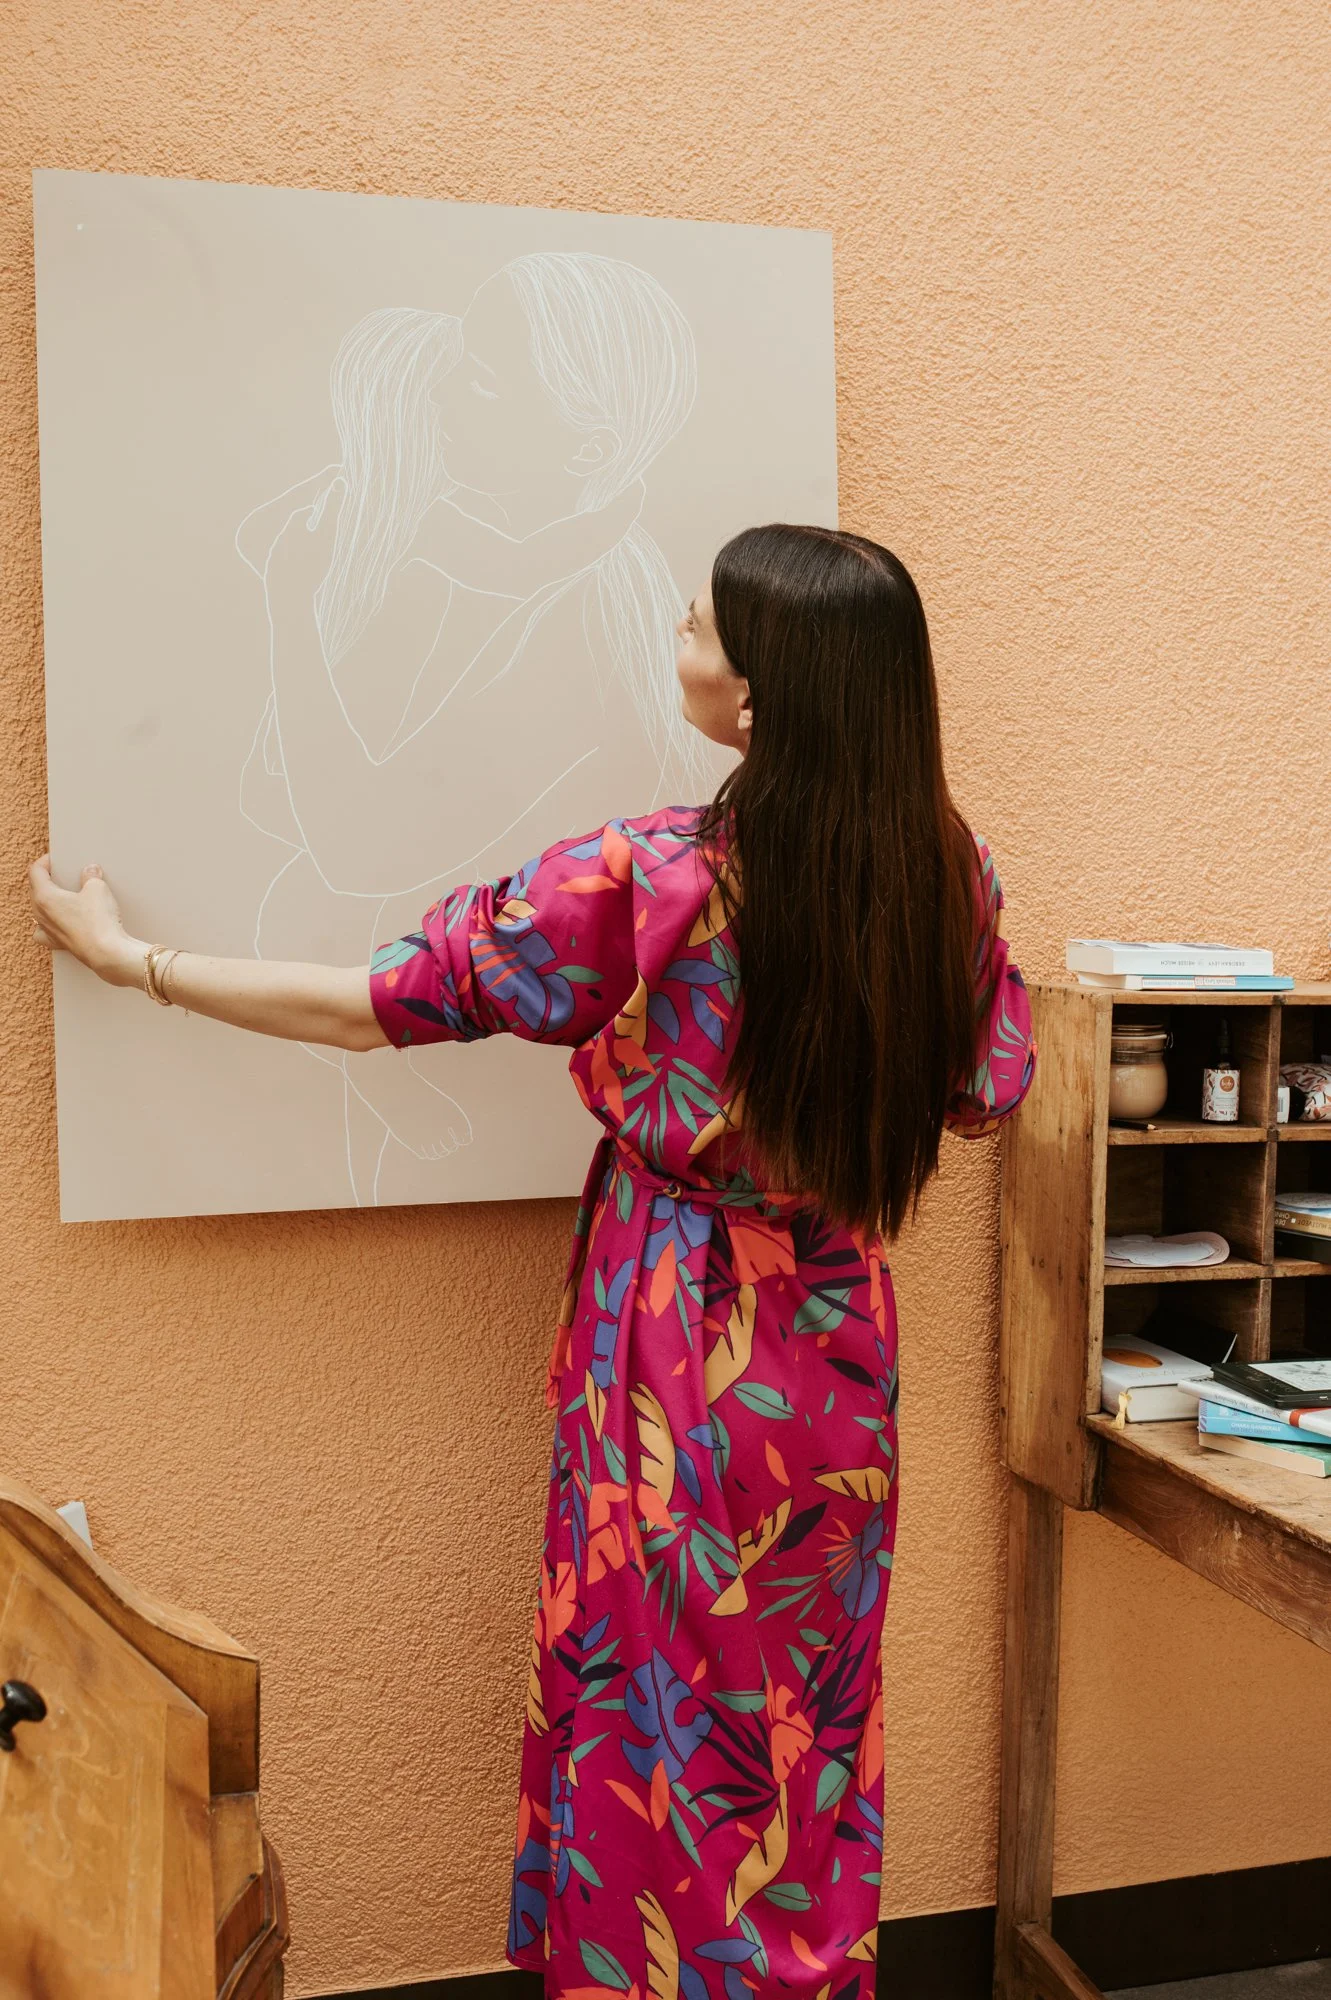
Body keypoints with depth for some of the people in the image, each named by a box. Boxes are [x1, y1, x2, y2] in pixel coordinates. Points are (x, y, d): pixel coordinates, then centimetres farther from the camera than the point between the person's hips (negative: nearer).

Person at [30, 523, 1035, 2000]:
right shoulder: (950, 877, -9)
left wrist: (130, 959, -1)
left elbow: (373, 1005, -14)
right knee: (806, 1721, 22)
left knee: (656, 1723, 15)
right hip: (838, 1352, 5)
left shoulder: (647, 881, -22)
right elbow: (985, 1094, 6)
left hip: (676, 1353, -5)